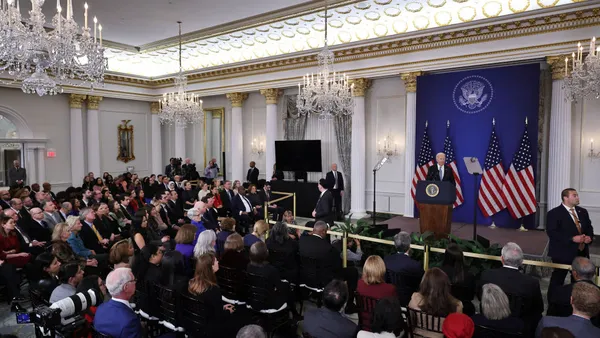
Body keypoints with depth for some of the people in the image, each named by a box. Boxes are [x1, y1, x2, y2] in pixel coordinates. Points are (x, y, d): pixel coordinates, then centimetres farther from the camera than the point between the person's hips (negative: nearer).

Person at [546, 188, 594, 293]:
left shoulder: (583, 211, 12)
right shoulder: (554, 213, -12)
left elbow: (589, 228, 18)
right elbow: (551, 233, -19)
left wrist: (590, 237, -4)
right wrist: (572, 239, -24)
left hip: (581, 252, 7)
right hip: (563, 253, -7)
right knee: (557, 280, 2)